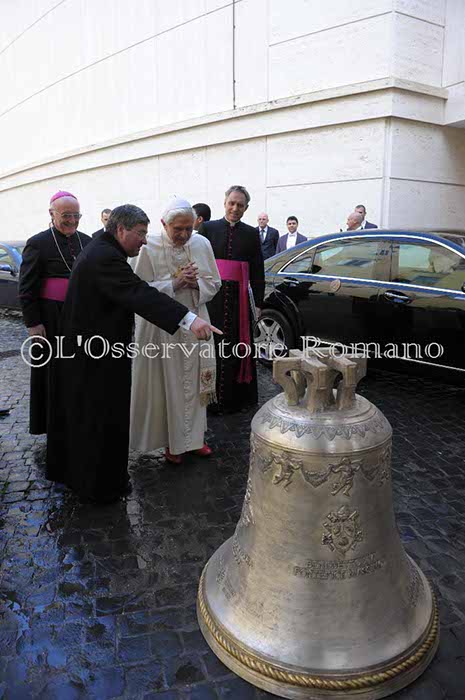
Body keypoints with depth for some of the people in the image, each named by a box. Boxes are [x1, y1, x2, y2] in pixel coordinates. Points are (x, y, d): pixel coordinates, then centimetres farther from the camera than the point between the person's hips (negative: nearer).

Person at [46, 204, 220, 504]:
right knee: (104, 420, 4)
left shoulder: (99, 251, 11)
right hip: (98, 356, -11)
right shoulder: (106, 257, -23)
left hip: (82, 351, 11)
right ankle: (102, 485, 20)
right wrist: (190, 319, -45)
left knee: (81, 413, 23)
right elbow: (140, 294, -36)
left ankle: (69, 469, 41)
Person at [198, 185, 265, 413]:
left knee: (240, 348, 5)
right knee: (213, 346, 3)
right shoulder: (208, 228, 6)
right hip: (212, 297, -1)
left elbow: (257, 272, 8)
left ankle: (240, 397, 18)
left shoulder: (251, 234, 9)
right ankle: (213, 397, 14)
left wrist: (258, 303, 3)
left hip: (240, 298, 1)